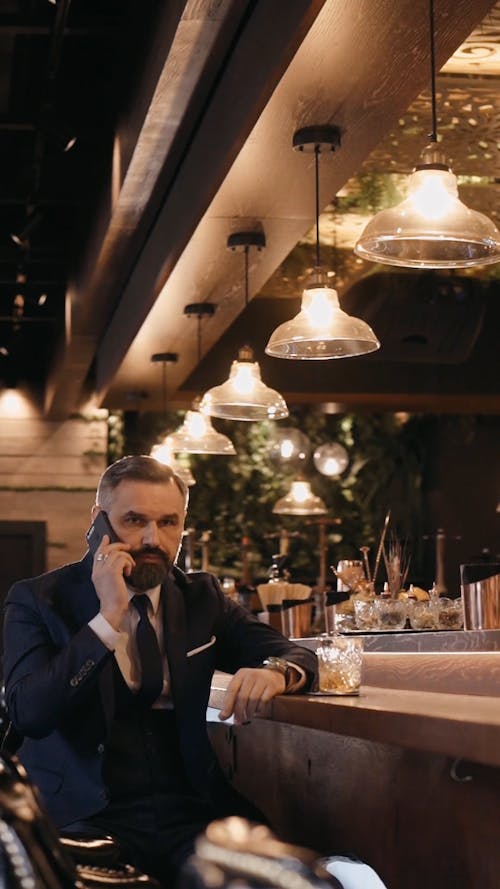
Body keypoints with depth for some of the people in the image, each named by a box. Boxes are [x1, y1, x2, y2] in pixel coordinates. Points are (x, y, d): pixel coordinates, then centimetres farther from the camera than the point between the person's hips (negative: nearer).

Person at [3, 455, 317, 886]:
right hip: (84, 817, -3)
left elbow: (298, 655, 6)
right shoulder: (39, 600, -1)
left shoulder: (201, 596, 10)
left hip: (191, 811, 3)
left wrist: (275, 671, -18)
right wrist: (108, 617, -19)